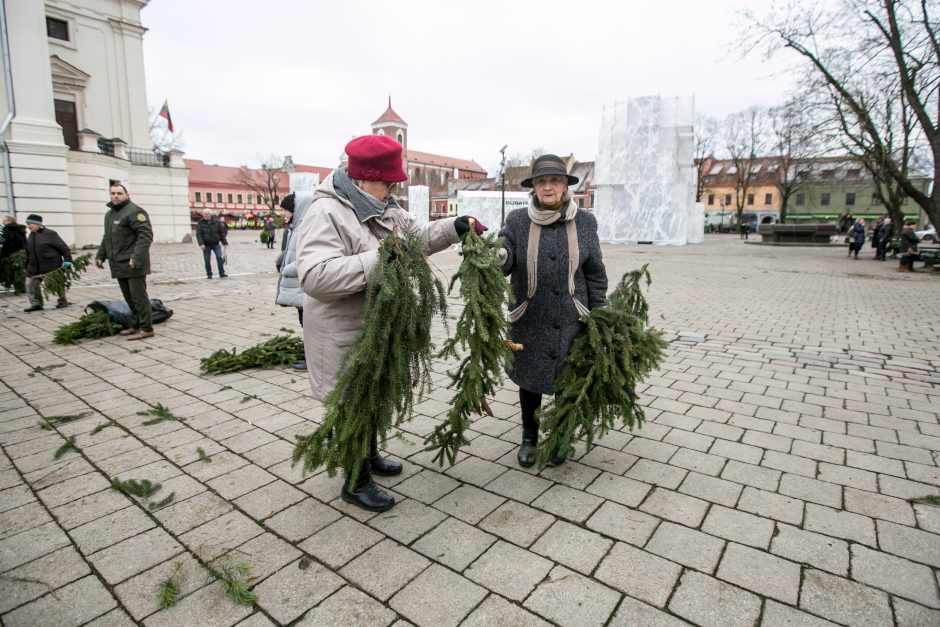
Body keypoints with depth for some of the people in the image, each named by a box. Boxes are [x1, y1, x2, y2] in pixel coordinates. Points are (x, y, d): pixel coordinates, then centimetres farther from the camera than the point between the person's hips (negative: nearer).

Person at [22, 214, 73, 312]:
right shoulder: (31, 236, 10)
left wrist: (67, 260, -20)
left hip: (52, 266, -7)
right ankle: (36, 304, 13)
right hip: (35, 267, 7)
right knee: (30, 283, 3)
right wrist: (27, 266, 18)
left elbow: (63, 247, -13)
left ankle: (62, 301, 24)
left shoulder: (49, 234, -11)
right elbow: (28, 253, 19)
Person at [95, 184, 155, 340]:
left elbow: (146, 235, -18)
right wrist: (100, 255, 21)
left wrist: (137, 256, -25)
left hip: (133, 264, -9)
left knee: (138, 297, -6)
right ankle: (136, 326, 22)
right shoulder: (109, 214, 20)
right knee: (129, 298, 13)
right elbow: (107, 237, 29)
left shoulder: (134, 211, -9)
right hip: (119, 265, 9)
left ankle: (146, 328, -1)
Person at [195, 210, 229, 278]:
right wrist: (201, 244, -20)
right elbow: (198, 234, -8)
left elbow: (221, 232, 7)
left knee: (219, 257, -12)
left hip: (216, 244, 0)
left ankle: (222, 273, -7)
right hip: (206, 245, 0)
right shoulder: (200, 223, -2)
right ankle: (209, 274, 15)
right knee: (207, 260, 2)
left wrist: (224, 242, 6)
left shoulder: (216, 222, 2)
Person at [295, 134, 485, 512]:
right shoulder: (327, 214, -23)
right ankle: (356, 483, 25)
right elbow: (314, 276, -34)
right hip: (344, 335, -9)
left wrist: (457, 227, -2)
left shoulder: (382, 209, 7)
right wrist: (377, 258, -37)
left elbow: (419, 236, 14)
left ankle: (370, 456, 45)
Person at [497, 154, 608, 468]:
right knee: (529, 378, 12)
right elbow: (504, 259, -12)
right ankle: (529, 437, 34)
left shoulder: (584, 221, 1)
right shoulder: (517, 220, -2)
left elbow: (595, 274, 4)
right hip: (530, 320, 0)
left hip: (571, 320, 1)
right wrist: (497, 256, -37)